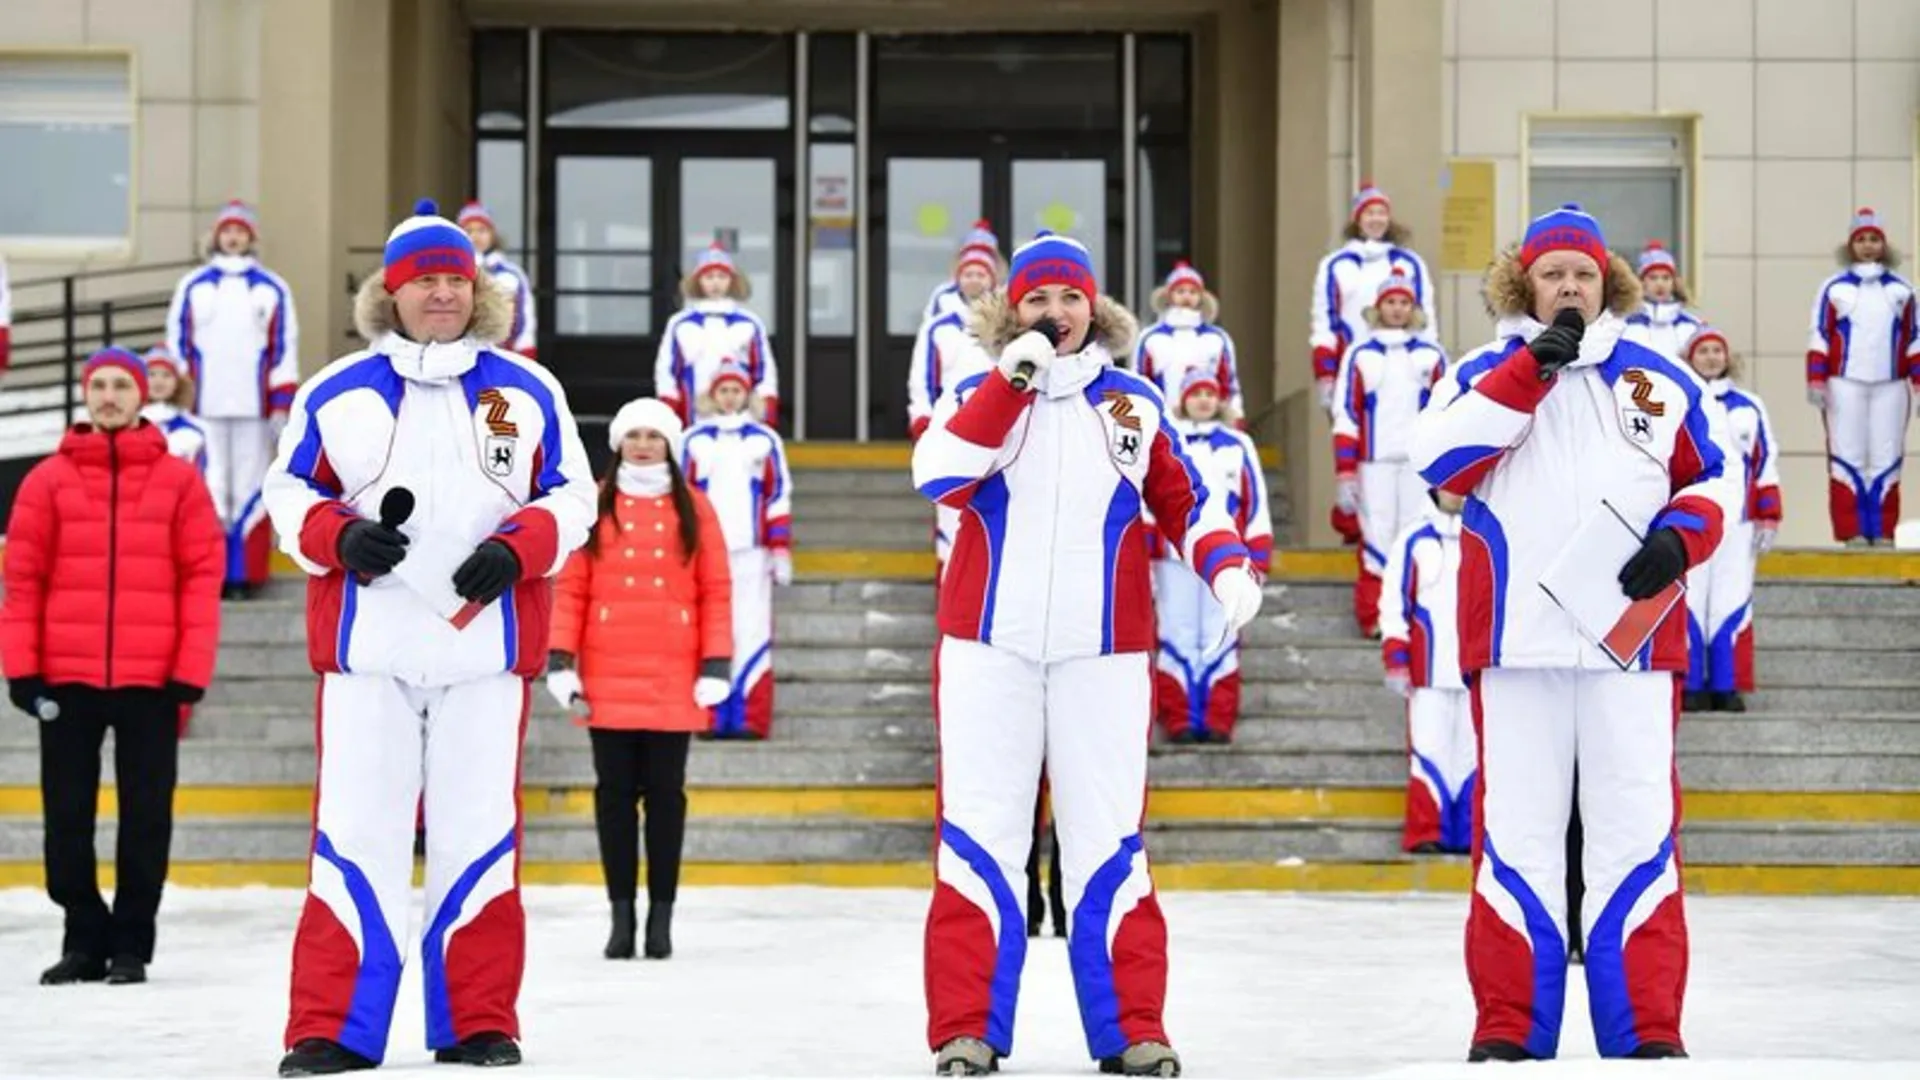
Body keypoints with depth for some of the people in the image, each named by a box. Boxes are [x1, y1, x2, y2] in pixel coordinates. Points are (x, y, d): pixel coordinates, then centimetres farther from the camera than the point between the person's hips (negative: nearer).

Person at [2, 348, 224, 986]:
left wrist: (191, 667, -7)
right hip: (67, 675, 1)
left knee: (146, 811, 4)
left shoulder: (178, 480, 3)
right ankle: (84, 938, 18)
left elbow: (202, 574, 0)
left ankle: (130, 943, 14)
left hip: (151, 678, -1)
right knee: (67, 811, 5)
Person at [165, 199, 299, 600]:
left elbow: (285, 347, 5)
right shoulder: (193, 287, 9)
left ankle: (246, 572, 1)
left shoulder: (272, 289, 6)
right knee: (208, 484, -2)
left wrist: (281, 404, -1)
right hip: (205, 405, 1)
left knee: (250, 484, -1)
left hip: (253, 405, -1)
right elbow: (176, 344, 10)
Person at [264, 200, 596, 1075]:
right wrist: (339, 537, -10)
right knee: (355, 832, -3)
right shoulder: (335, 393, 6)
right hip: (366, 644, 0)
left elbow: (572, 497, 9)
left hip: (487, 644, 1)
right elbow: (288, 491, 10)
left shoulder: (530, 393, 8)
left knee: (480, 834, 4)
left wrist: (517, 549, -10)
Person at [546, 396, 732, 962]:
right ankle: (622, 913, 9)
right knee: (615, 792, 4)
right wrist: (561, 662, -5)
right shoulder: (593, 506, 3)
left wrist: (715, 666, -3)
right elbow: (571, 588, 2)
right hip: (607, 679, 0)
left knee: (665, 792, 5)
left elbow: (715, 591, 3)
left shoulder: (693, 508, 4)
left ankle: (661, 914, 10)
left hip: (672, 681, 0)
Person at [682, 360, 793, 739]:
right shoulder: (693, 441, 9)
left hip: (751, 551, 0)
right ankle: (709, 717, 0)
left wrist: (781, 551, 4)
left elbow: (778, 498, 9)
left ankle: (751, 718, -4)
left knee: (752, 632, -5)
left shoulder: (765, 440, 9)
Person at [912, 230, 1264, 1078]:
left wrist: (1227, 563, -4)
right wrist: (1013, 381, -16)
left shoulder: (1134, 403, 11)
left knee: (1108, 835, 3)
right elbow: (937, 475, -12)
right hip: (989, 645, -1)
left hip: (1104, 652, 1)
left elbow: (1184, 499, 15)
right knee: (980, 832, -1)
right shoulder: (981, 393, 6)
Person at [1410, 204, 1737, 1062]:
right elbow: (1437, 459, -11)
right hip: (1516, 644, -1)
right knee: (1514, 829, 2)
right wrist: (1533, 365, -14)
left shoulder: (1662, 383, 11)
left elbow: (1712, 480, 16)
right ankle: (1507, 1025, 8)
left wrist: (1678, 540, -5)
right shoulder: (1486, 374, 7)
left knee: (1636, 831, 1)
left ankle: (1647, 1028, 6)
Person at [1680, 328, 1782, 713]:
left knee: (1732, 603, -2)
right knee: (1689, 602, -6)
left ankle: (1727, 687, 2)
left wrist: (1769, 518, 8)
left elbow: (1766, 464, 14)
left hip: (1737, 522, 2)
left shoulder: (1749, 407, 14)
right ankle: (1692, 687, -3)